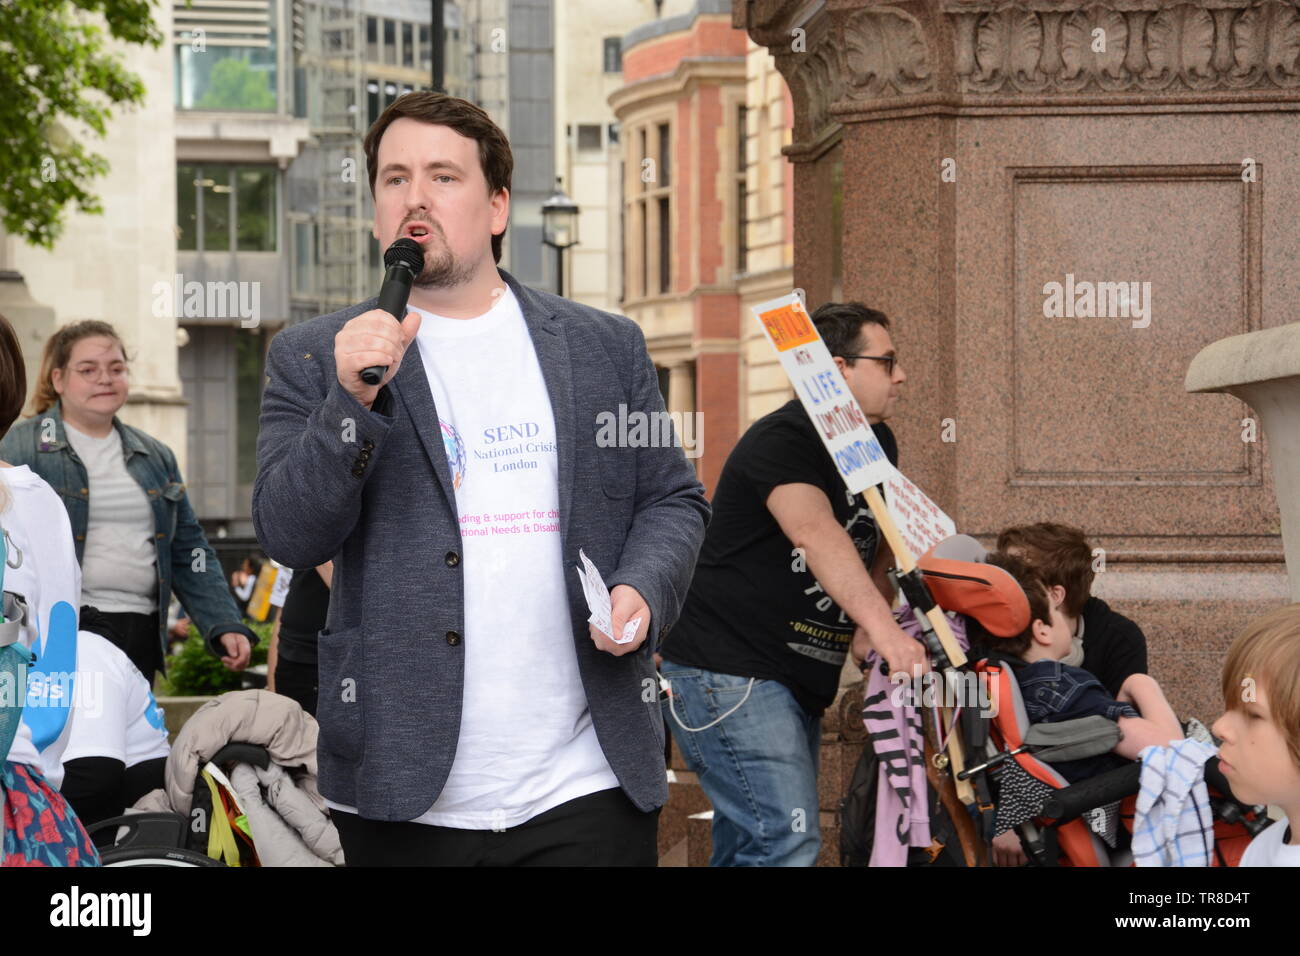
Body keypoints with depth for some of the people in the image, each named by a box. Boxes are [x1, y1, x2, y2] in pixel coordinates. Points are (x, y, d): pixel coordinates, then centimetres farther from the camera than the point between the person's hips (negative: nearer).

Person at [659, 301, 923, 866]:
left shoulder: (877, 444, 13)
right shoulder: (782, 441, -16)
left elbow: (880, 541, 22)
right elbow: (814, 531, -33)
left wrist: (869, 622, 0)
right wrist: (884, 627, -46)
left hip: (799, 680, 9)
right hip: (730, 671, -9)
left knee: (747, 847, 11)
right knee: (788, 843, -20)